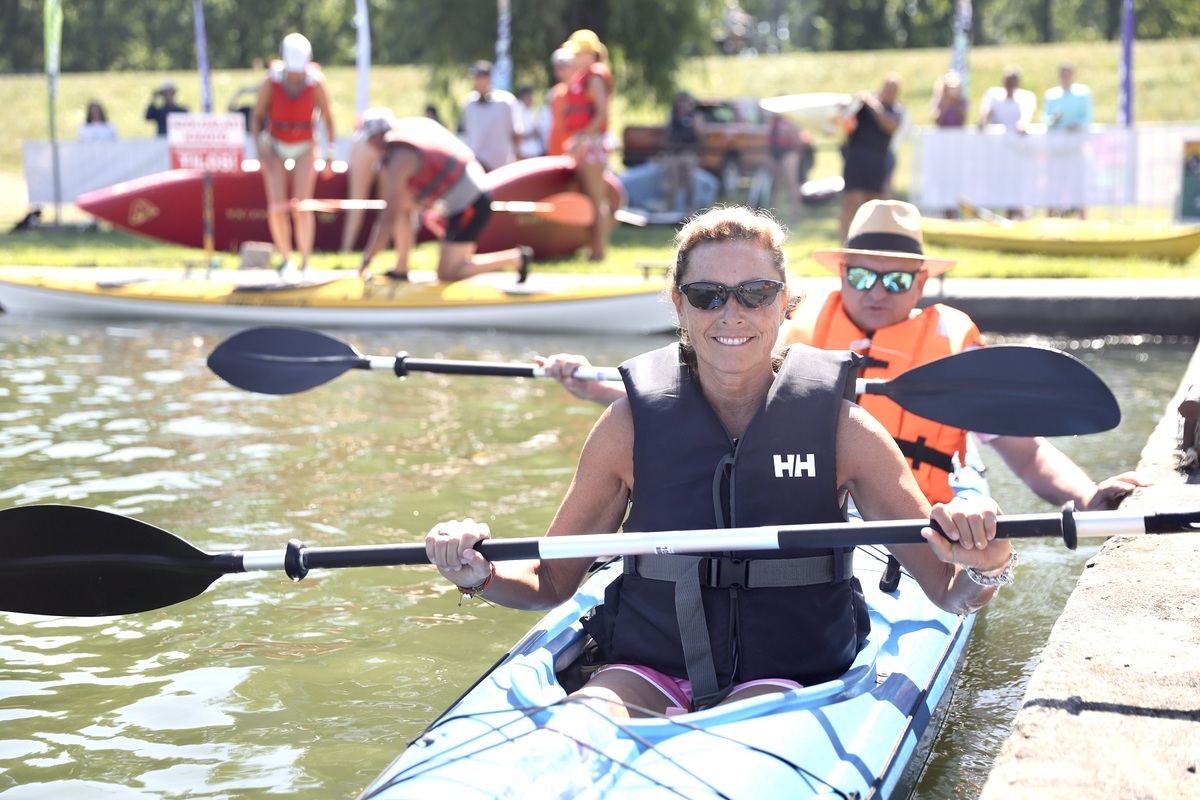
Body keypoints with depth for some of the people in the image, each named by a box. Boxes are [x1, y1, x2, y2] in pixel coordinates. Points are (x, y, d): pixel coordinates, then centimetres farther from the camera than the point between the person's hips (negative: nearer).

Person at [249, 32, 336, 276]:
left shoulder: (316, 82, -15)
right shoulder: (272, 82, -14)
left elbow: (328, 118, -4)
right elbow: (256, 116, -4)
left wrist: (330, 153, -6)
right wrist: (260, 149, -13)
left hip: (304, 148, -1)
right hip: (276, 147, 1)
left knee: (301, 207, -11)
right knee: (276, 208, -8)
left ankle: (305, 262, -4)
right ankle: (285, 258, 8)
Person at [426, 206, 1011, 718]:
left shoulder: (840, 426, -1)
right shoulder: (631, 425, 1)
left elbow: (950, 595, 0)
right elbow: (551, 582, 9)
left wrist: (982, 570, -24)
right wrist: (477, 575, -12)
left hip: (787, 682, 0)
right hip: (645, 674, 0)